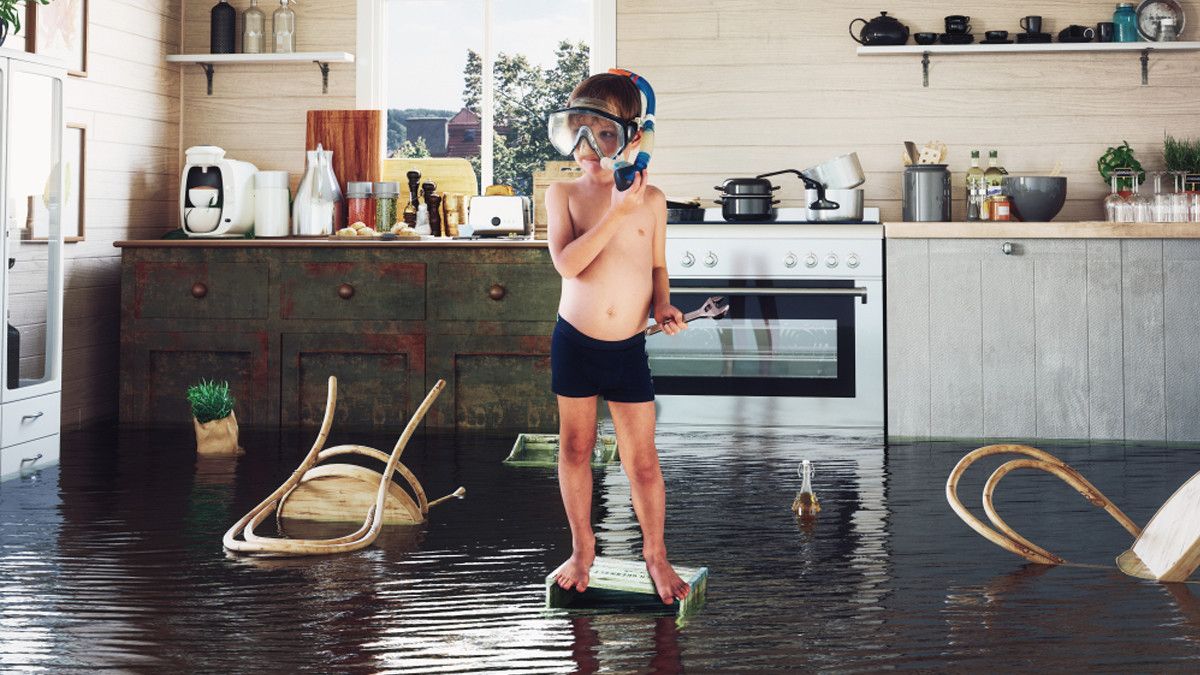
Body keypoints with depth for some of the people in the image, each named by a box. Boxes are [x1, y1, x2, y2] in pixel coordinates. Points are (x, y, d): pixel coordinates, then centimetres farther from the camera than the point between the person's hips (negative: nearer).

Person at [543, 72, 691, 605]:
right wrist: (617, 213, -24)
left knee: (642, 461, 2)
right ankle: (582, 548, 30)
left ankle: (655, 554, 20)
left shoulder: (651, 200, -1)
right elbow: (568, 263, -20)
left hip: (628, 347, 0)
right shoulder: (564, 194, -5)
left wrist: (662, 304, -6)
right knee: (575, 448, 13)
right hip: (574, 342, 0)